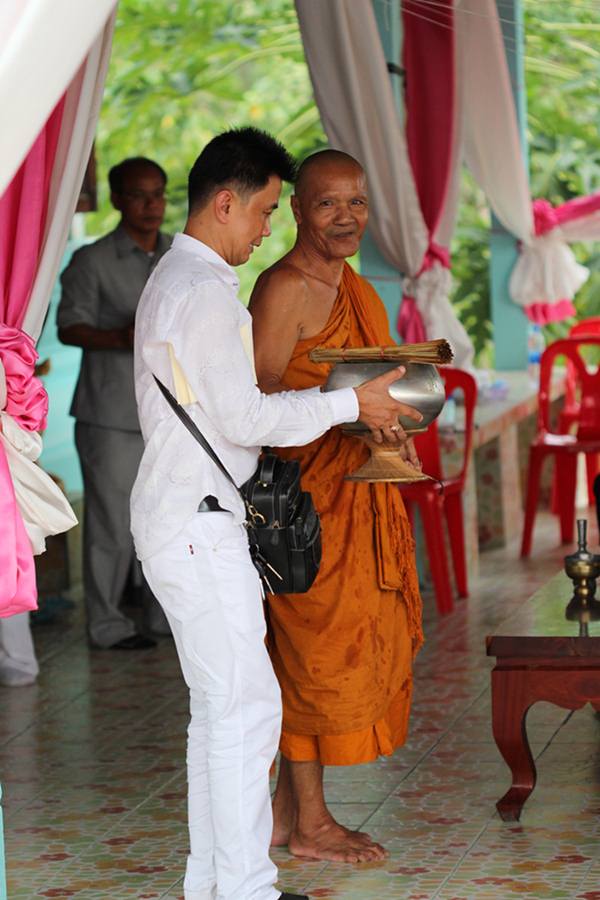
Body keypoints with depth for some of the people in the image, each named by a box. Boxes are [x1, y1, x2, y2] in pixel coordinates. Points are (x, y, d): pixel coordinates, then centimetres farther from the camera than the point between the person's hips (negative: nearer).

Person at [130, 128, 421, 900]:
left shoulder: (172, 280, 17)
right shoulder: (205, 289, -16)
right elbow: (244, 418, -19)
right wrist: (350, 403, -9)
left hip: (188, 522, 11)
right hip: (198, 526, -11)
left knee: (217, 706, 13)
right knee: (246, 706, -9)